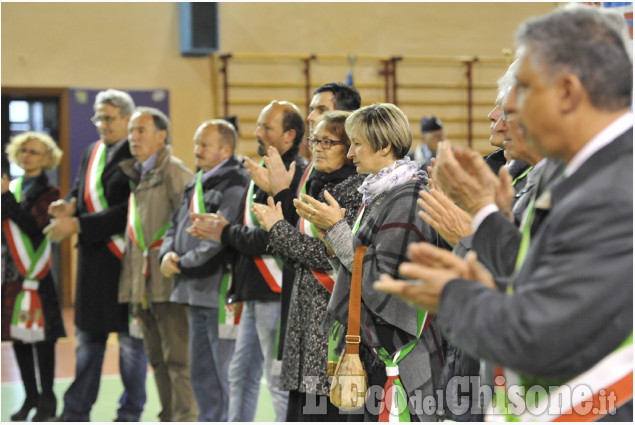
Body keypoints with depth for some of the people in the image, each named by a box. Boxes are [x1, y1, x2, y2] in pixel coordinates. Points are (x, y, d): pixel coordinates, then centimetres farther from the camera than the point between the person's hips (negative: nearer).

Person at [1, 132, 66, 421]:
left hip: (35, 275, -6)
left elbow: (32, 225, -17)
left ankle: (47, 399, 5)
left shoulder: (48, 192, -3)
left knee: (41, 338, -3)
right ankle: (30, 396, 18)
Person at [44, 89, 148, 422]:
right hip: (93, 258, 8)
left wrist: (79, 226, -19)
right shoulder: (91, 153, 14)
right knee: (88, 334, 13)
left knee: (130, 335, 3)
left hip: (125, 256, -8)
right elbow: (80, 194, 15)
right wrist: (69, 206, -10)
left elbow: (129, 211, -18)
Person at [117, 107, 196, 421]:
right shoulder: (134, 174, 19)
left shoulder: (174, 171, -7)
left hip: (169, 280, -8)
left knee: (177, 357, -7)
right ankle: (168, 418, 19)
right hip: (142, 283, 8)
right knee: (157, 359, 12)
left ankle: (185, 418, -5)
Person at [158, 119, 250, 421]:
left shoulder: (235, 184, -13)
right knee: (201, 374, 17)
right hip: (198, 294, 10)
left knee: (226, 374, -5)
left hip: (222, 292, -10)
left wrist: (183, 264, -12)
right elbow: (177, 226, 21)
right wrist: (168, 254, 0)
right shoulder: (195, 185, 18)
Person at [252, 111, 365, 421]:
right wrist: (275, 231, 1)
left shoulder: (355, 190, -11)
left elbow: (332, 256, -18)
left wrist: (278, 228, -9)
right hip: (306, 316, 9)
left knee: (323, 410, -8)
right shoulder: (317, 185, 17)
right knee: (298, 409, 10)